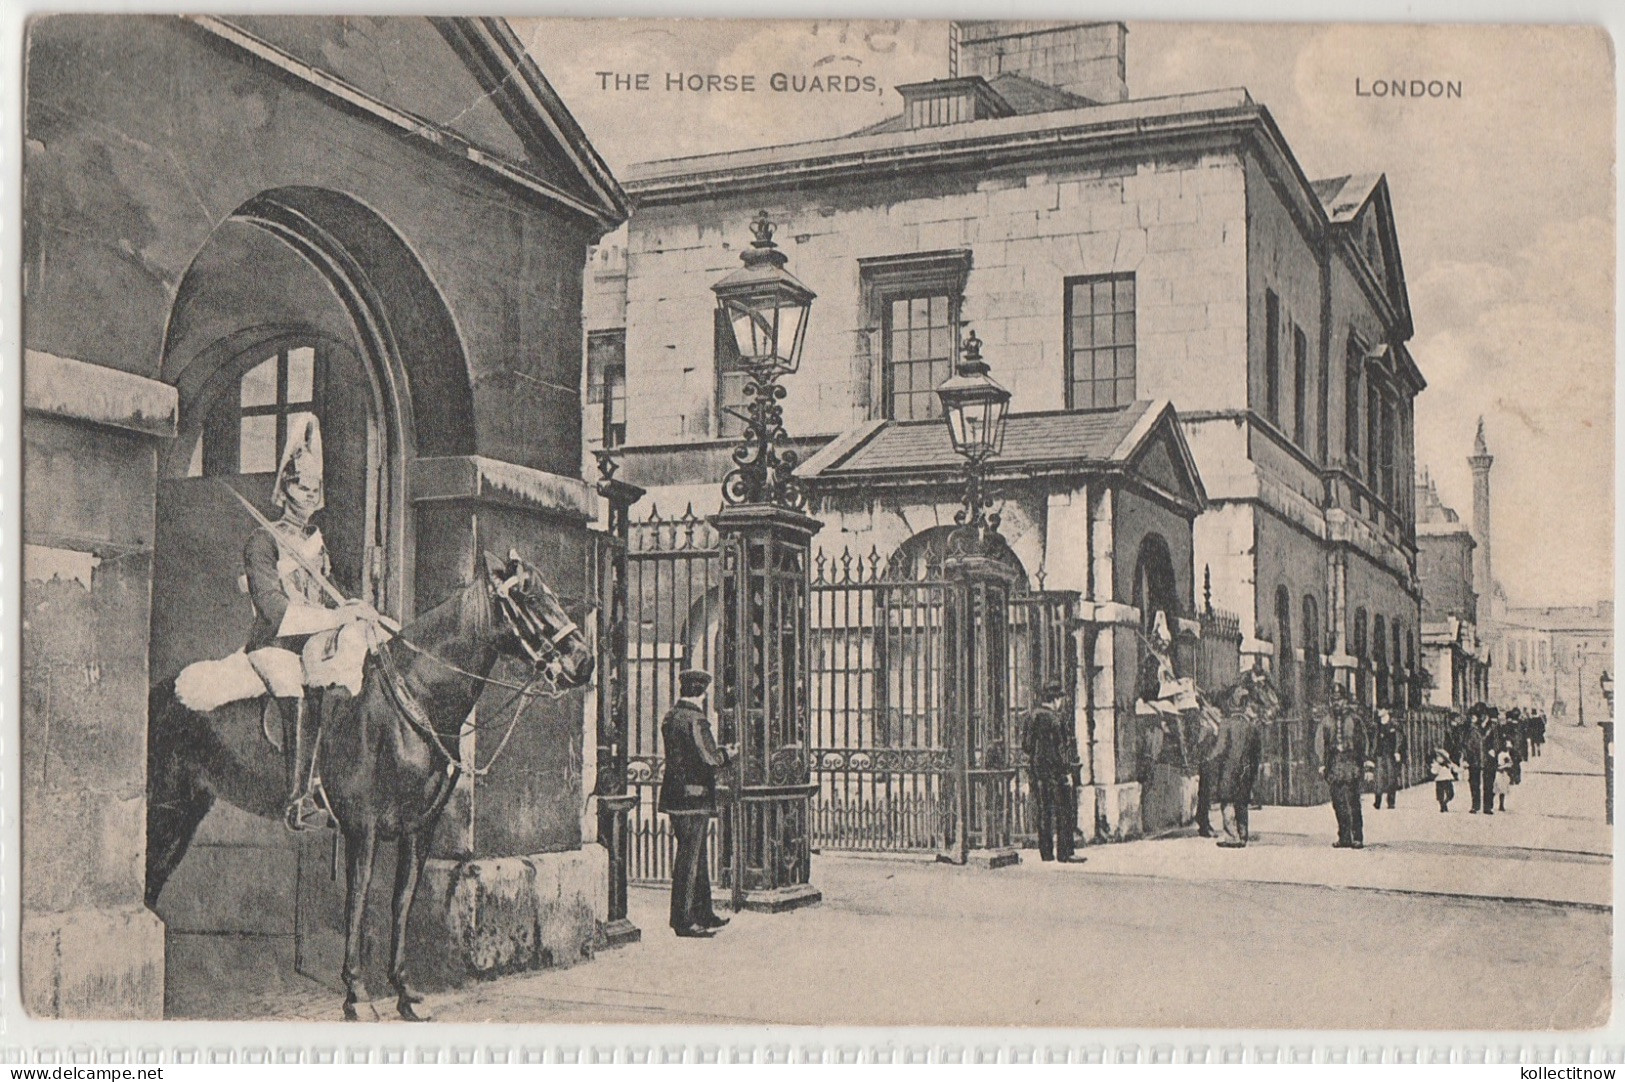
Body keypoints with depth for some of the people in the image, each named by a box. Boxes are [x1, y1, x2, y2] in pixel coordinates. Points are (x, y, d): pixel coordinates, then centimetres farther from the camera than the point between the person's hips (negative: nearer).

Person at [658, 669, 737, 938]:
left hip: (675, 793, 9)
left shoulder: (670, 717, 12)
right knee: (689, 858, -3)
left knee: (698, 856, 17)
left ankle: (704, 914, 25)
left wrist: (720, 752, 20)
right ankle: (684, 921, 2)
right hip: (694, 797, -9)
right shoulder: (694, 720, -17)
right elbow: (710, 759, -20)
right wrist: (729, 754, 0)